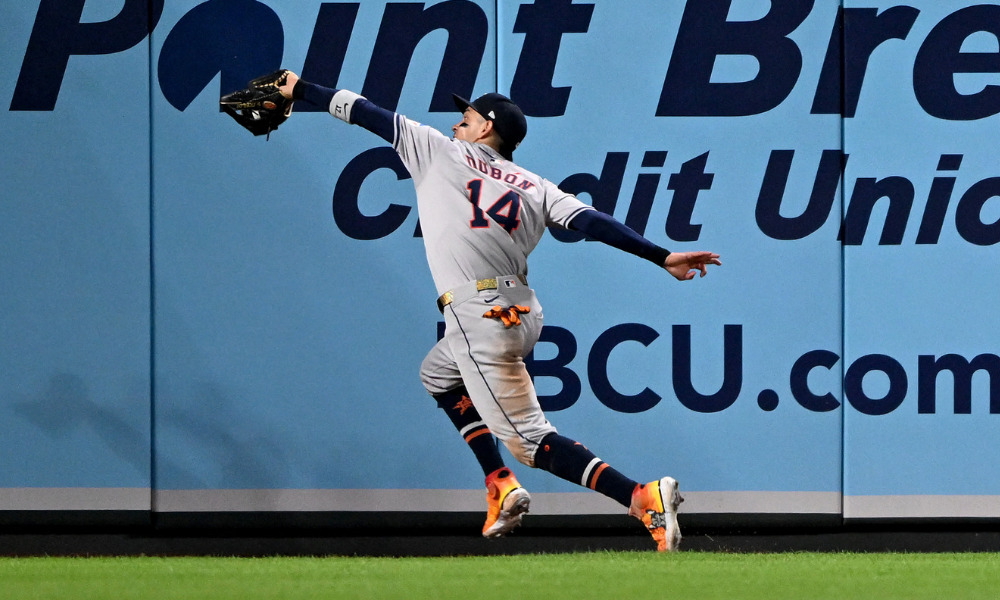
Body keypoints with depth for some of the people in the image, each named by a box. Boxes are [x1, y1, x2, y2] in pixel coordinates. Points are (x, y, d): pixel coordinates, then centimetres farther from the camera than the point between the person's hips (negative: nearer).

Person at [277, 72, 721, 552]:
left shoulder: (438, 152, 7)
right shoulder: (534, 187, 16)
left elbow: (366, 112, 14)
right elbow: (592, 221, 1)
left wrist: (299, 89, 27)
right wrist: (663, 257, -7)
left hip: (479, 317, -7)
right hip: (524, 313, 7)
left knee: (532, 441, -10)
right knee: (438, 374, 34)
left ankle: (642, 497, -29)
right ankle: (500, 487, 21)